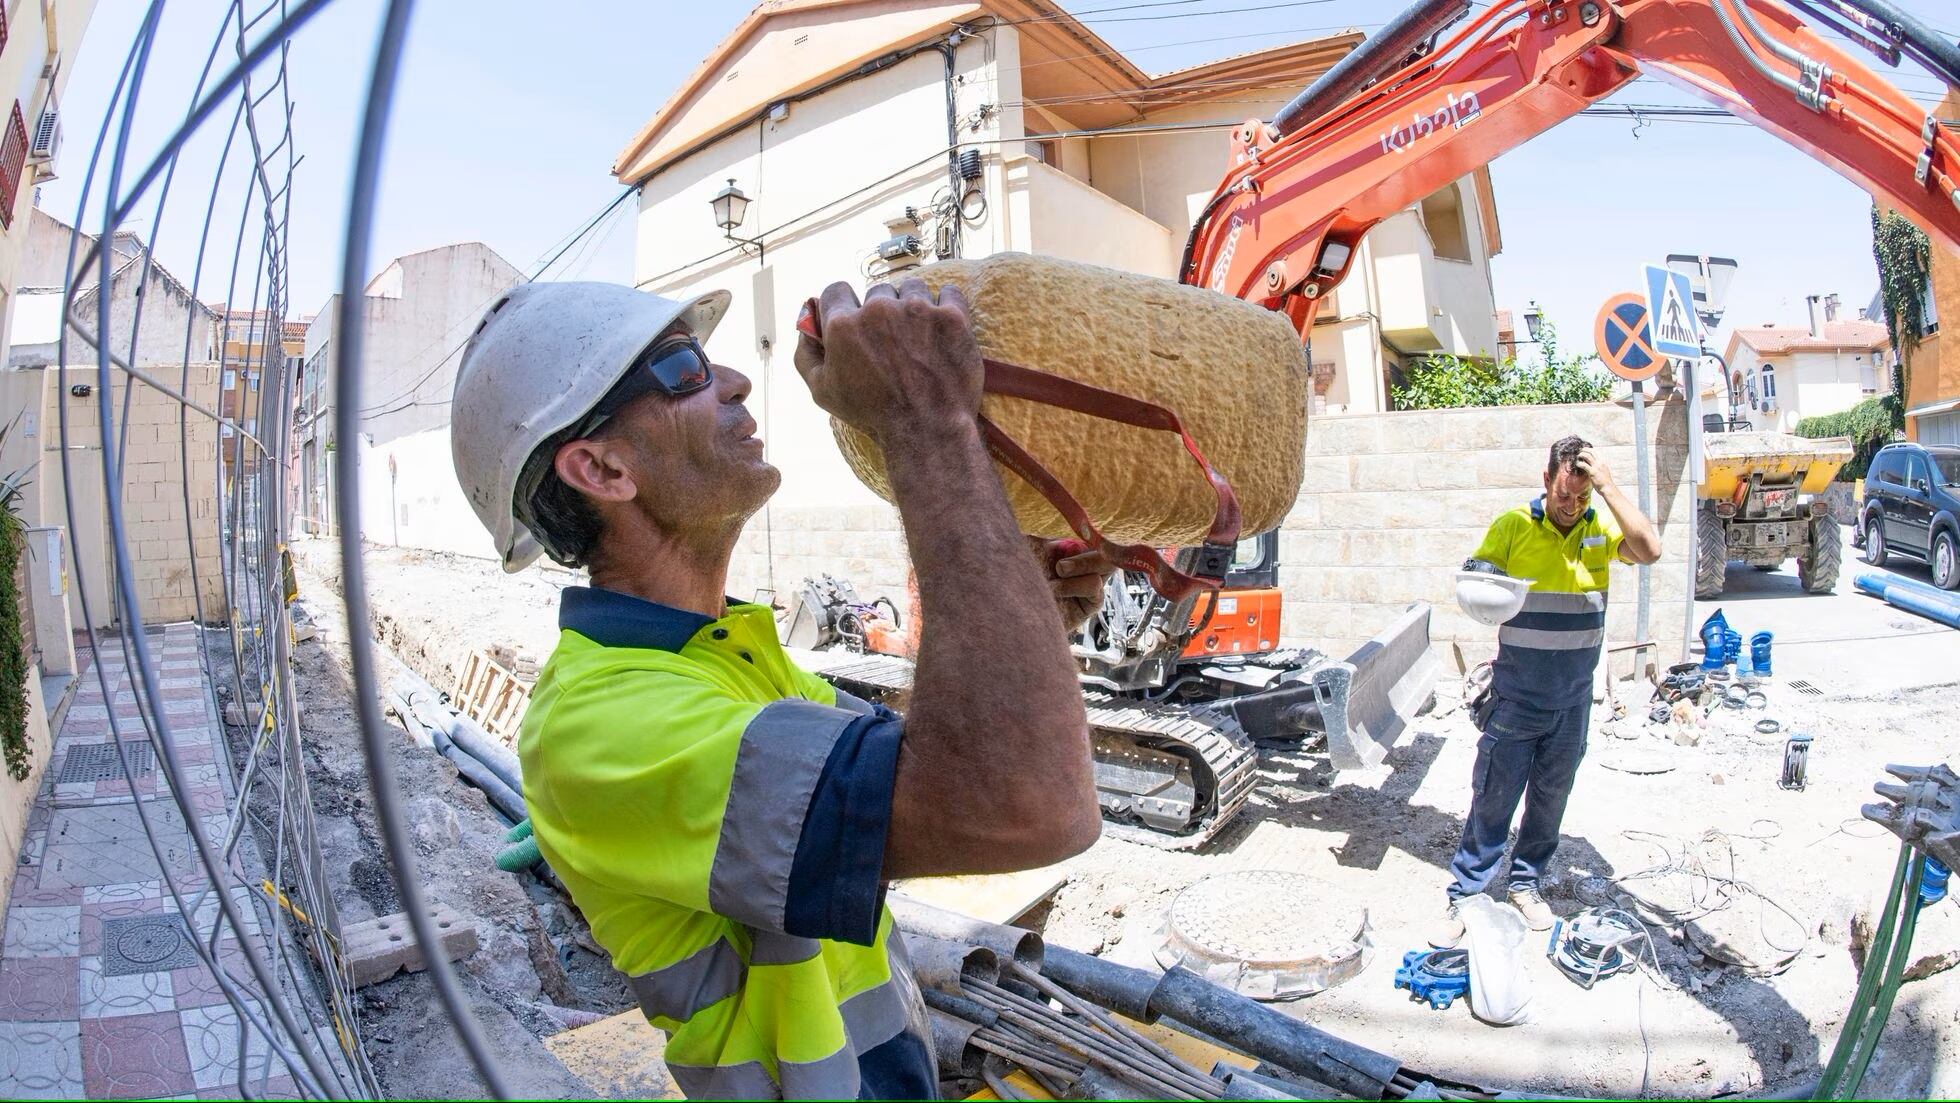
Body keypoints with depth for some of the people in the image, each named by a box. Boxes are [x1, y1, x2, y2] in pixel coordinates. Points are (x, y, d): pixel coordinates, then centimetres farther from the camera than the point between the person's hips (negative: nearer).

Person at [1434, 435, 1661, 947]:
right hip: (1516, 695, -3)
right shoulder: (1513, 526, -6)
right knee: (1493, 796, 0)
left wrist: (1609, 487, -21)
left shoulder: (1602, 528, 0)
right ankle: (1464, 894, 11)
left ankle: (1526, 881, 32)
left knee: (1551, 795, 14)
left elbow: (1650, 550, -18)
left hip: (1573, 698, 3)